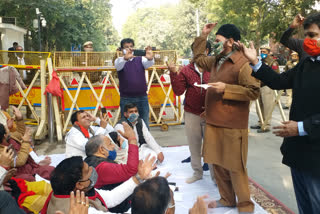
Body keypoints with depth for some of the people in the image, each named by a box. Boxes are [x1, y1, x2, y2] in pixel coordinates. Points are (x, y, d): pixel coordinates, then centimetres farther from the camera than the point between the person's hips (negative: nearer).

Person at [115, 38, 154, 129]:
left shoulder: (140, 59, 7)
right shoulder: (119, 61, 2)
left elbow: (148, 64, -14)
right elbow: (118, 66, -21)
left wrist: (150, 58, -39)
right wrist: (125, 58, -44)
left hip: (142, 97, 2)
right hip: (126, 98, -2)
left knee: (144, 125, 9)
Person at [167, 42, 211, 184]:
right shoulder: (186, 70, 3)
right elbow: (179, 91, -3)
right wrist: (174, 74, -12)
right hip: (191, 113, 2)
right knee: (194, 145, 14)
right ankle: (197, 172, 32)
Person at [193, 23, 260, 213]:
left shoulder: (242, 64, -13)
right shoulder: (216, 61, 12)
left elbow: (254, 91, -18)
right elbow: (198, 58, 30)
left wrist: (226, 88, -20)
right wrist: (203, 35, 22)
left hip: (233, 125, -8)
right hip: (213, 121, 8)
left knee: (235, 167, 2)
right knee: (218, 164, 15)